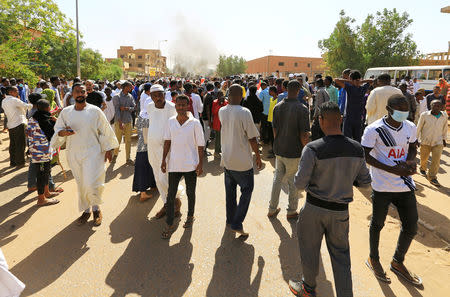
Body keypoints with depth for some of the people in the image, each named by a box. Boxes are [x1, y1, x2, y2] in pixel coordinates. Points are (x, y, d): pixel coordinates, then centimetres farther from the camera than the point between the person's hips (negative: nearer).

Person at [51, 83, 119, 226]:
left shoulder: (95, 111, -5)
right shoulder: (65, 112, 4)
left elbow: (105, 131, 1)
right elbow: (57, 130, 8)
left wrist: (108, 149, 1)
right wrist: (63, 132, -16)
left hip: (93, 152, -3)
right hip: (74, 154, 4)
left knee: (91, 184, -11)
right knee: (81, 184, 12)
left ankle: (96, 209, 17)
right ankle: (86, 210, 31)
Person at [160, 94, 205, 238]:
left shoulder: (195, 123, -8)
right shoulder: (171, 121, 2)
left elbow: (200, 145, -5)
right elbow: (167, 141, 7)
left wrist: (201, 163, -7)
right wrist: (163, 160, 5)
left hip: (190, 165, -2)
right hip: (174, 164, 3)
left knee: (190, 193, 15)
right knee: (171, 194, 5)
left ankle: (190, 216, 37)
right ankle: (170, 225, 17)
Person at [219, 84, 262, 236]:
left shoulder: (221, 111, -2)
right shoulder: (245, 112, -19)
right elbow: (252, 138, -15)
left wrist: (230, 102, 12)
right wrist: (258, 157, -4)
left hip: (227, 159, 6)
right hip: (242, 161, -6)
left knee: (230, 190, 19)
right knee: (247, 190, 8)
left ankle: (230, 219, 33)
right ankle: (237, 224, 5)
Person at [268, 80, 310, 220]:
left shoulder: (277, 107, -1)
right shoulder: (302, 108, -17)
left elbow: (275, 130, 6)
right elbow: (303, 135, -17)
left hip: (279, 150, 5)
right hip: (294, 152, -5)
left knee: (277, 178, 18)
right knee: (293, 182, 11)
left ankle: (272, 209, 28)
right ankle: (291, 211, 27)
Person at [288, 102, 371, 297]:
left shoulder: (313, 149, -22)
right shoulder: (357, 149, -7)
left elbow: (300, 184, -19)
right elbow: (365, 181, 3)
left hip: (314, 208, -3)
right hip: (341, 210, 3)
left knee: (310, 250, 19)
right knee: (340, 255, 19)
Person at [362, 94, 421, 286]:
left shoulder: (410, 128, 4)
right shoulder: (374, 130, -15)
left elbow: (412, 148, 18)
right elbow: (365, 155, -13)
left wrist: (410, 161, -5)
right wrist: (391, 169, -22)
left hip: (405, 184, 6)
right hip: (382, 186, -5)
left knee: (411, 227, 13)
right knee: (377, 224, 11)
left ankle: (398, 262, 36)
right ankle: (373, 259, 35)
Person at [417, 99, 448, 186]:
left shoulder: (444, 116, -2)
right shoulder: (424, 115, -11)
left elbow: (444, 128, 11)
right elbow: (419, 128, -3)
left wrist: (444, 139, 16)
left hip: (438, 142, 1)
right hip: (425, 141, -1)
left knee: (436, 160, -7)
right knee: (424, 158, 14)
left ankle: (432, 177, 4)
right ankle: (423, 168, 44)